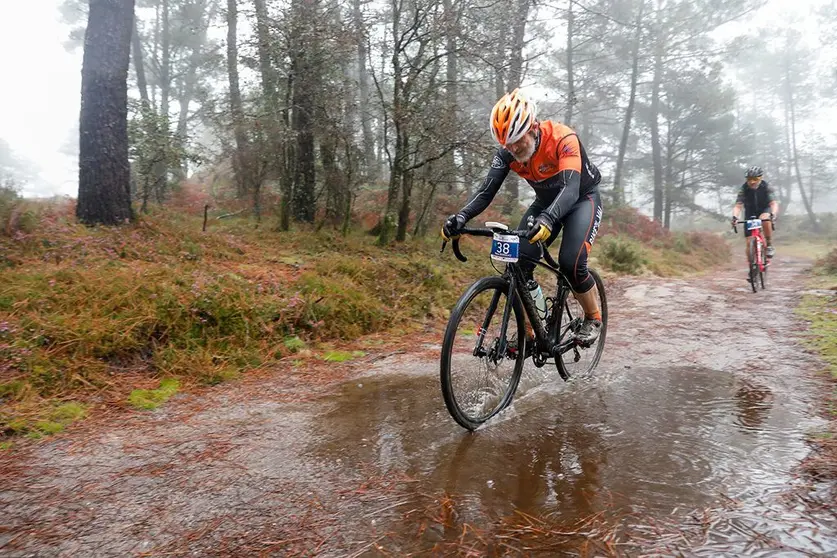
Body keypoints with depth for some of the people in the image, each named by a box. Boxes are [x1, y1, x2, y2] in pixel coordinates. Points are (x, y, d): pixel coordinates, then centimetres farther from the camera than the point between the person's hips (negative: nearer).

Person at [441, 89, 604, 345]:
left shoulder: (562, 138, -33)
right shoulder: (506, 152, -18)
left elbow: (571, 188, -45)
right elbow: (486, 191, -23)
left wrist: (548, 219, -64)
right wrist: (459, 218, -42)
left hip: (582, 198, -5)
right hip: (546, 202, 5)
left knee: (571, 262, -27)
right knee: (518, 262, -13)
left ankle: (594, 318, 2)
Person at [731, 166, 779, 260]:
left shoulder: (766, 187, -21)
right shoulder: (744, 189, -20)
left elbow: (774, 203, -31)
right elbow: (738, 205, -28)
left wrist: (773, 214, -51)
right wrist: (735, 217, -48)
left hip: (764, 210, -1)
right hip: (750, 214, 1)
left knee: (765, 218, -38)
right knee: (749, 243, -7)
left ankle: (770, 245, -22)